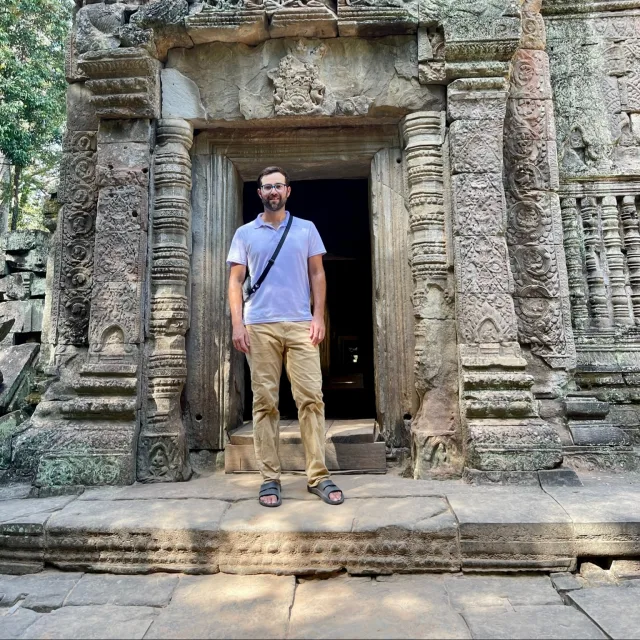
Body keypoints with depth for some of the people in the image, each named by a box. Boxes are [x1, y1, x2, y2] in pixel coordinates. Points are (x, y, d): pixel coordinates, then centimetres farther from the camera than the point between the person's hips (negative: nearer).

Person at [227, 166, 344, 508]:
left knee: (311, 397, -4)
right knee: (265, 401, 1)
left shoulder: (306, 229, 13)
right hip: (259, 326, 0)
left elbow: (317, 275, 10)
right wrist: (237, 323, -4)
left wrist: (319, 316, -1)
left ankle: (318, 476, 5)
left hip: (301, 324, 0)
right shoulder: (244, 233, 12)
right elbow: (236, 280, 8)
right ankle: (269, 477, 10)